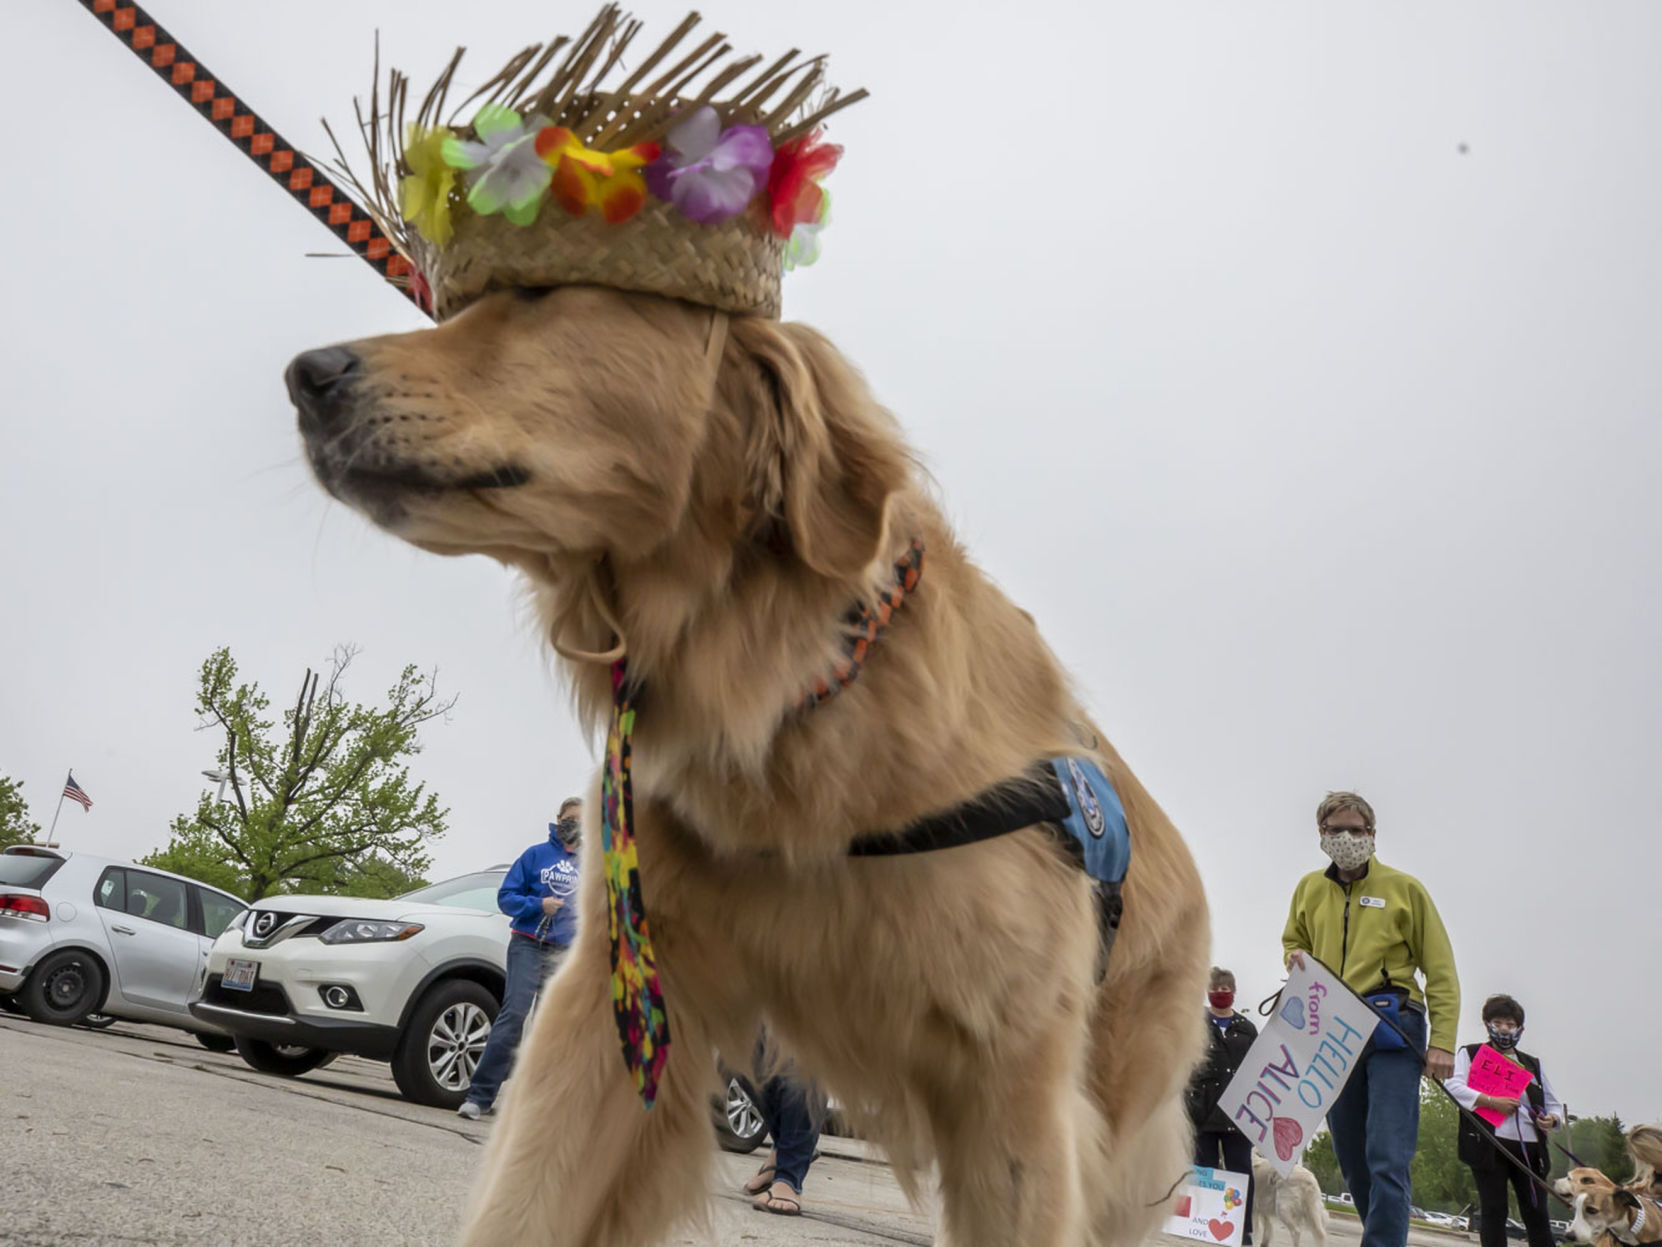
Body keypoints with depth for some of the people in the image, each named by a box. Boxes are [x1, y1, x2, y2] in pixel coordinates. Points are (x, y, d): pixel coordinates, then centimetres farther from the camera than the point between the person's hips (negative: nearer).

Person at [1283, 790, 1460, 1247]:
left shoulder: (1405, 888, 2)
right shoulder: (1309, 889, 13)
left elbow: (1440, 971, 1)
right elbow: (1292, 943, 28)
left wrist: (1442, 1041, -8)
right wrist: (1297, 958, 3)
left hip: (1393, 1031, -4)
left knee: (1387, 1158, -14)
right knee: (1352, 1158, 9)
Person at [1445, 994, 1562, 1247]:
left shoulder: (1533, 1064, 23)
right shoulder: (1470, 1054, 11)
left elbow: (1553, 1104, 25)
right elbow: (1453, 1086, -4)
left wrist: (1551, 1119, 1)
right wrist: (1492, 1101, -14)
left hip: (1529, 1145, 3)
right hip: (1489, 1144, -3)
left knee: (1537, 1213, -1)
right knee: (1493, 1211, -3)